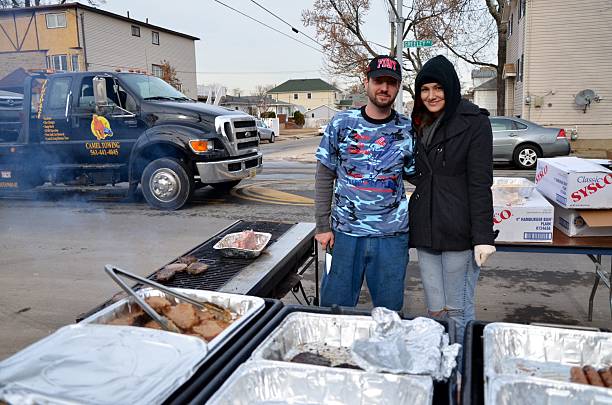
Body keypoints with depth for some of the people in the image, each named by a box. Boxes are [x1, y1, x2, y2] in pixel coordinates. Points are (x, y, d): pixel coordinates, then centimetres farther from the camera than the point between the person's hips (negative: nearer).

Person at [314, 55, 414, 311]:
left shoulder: (408, 130, 2)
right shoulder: (341, 124, 0)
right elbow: (324, 177, 2)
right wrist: (322, 226, -2)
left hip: (392, 235, 1)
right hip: (345, 232, 0)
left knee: (389, 310, 13)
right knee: (335, 306, 11)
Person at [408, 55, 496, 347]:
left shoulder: (473, 122, -4)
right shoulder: (419, 124, 15)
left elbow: (480, 182, -10)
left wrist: (483, 236, -14)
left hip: (457, 230, -5)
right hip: (425, 229, 6)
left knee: (458, 310, 3)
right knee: (435, 310, 12)